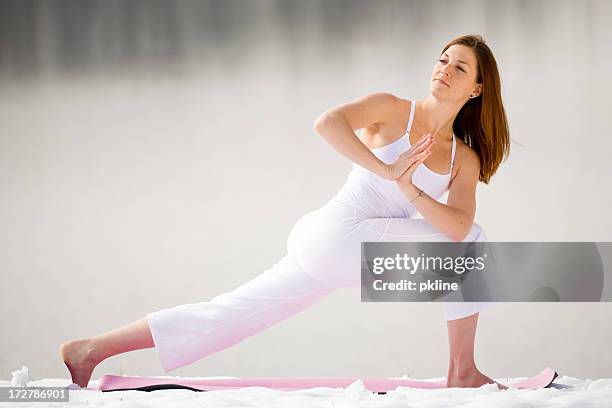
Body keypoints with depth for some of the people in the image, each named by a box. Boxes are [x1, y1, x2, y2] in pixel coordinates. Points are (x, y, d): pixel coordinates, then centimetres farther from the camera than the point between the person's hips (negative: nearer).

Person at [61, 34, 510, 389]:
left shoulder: (466, 159, 12)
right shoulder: (392, 110, -3)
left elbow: (457, 225, -5)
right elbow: (327, 122, -19)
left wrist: (411, 191, -22)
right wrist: (386, 170, -25)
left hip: (325, 253, 6)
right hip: (335, 236, -6)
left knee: (225, 317, 10)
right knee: (471, 244, -11)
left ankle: (89, 350, 16)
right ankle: (462, 373, -3)